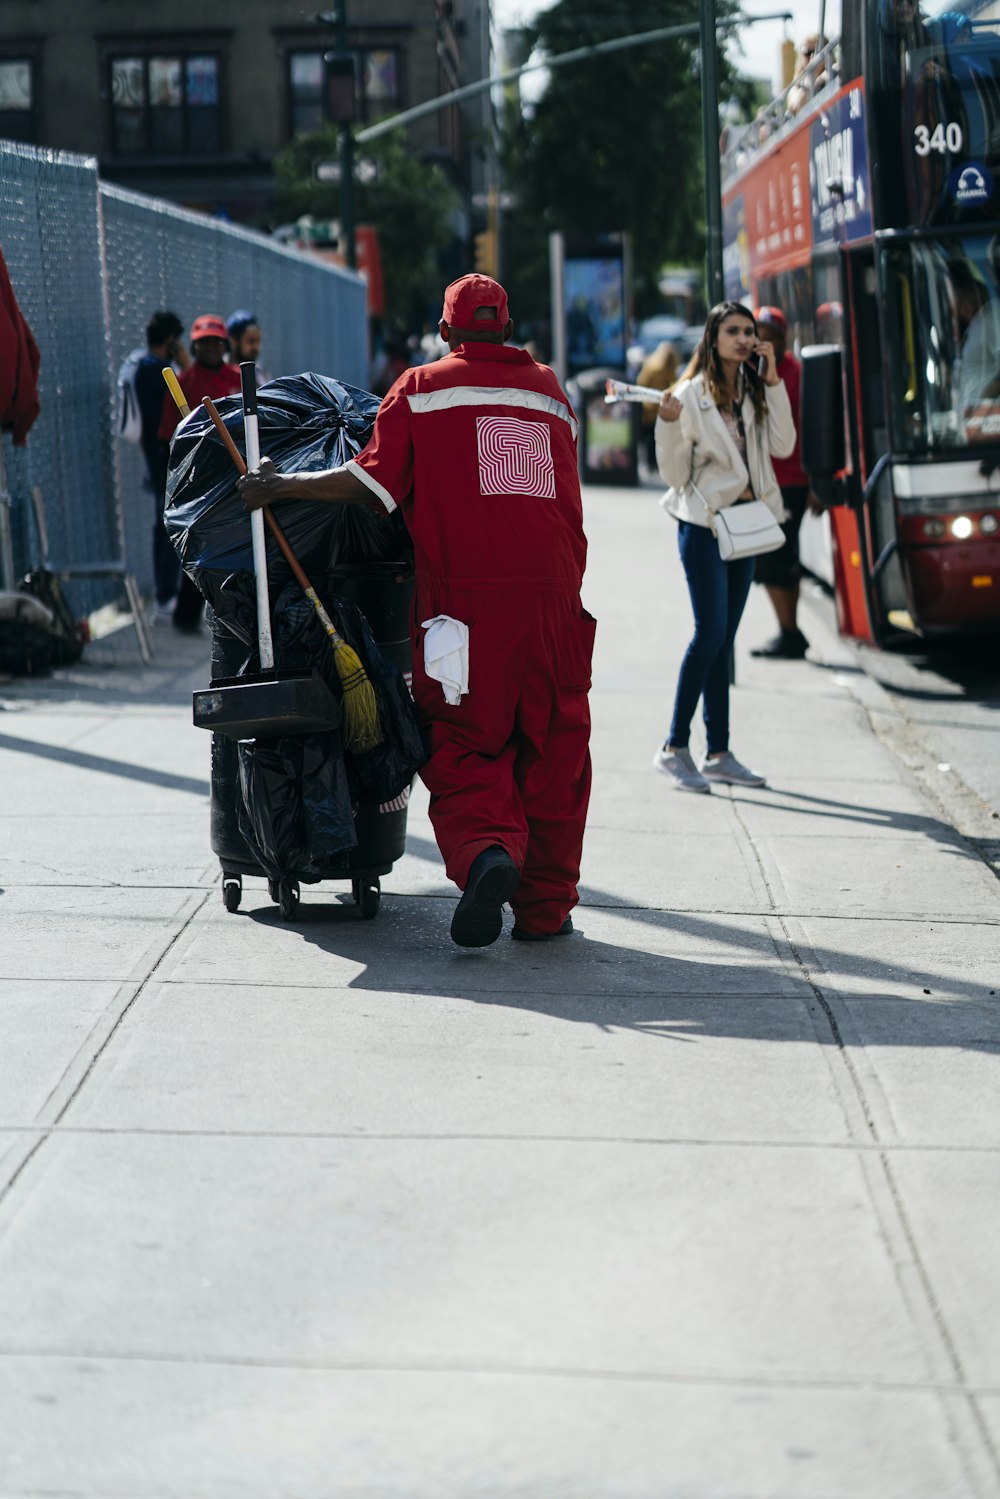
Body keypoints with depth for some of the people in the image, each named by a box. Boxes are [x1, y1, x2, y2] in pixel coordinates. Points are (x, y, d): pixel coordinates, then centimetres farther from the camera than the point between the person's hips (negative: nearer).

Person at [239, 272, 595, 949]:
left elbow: (375, 482, -5)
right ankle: (545, 905, 12)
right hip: (553, 590, 3)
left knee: (465, 751, 4)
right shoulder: (551, 388, 17)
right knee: (553, 752, 11)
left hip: (464, 597, -2)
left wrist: (283, 486, 3)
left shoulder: (421, 388, 5)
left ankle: (486, 852, -23)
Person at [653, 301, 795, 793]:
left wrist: (772, 380, -7)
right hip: (703, 522, -6)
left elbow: (783, 446, -6)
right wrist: (668, 423, -23)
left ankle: (718, 754, 11)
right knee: (710, 633, -13)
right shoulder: (691, 395, -7)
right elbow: (675, 474, -7)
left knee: (723, 640, 8)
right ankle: (674, 748, -6)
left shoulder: (755, 392, 8)